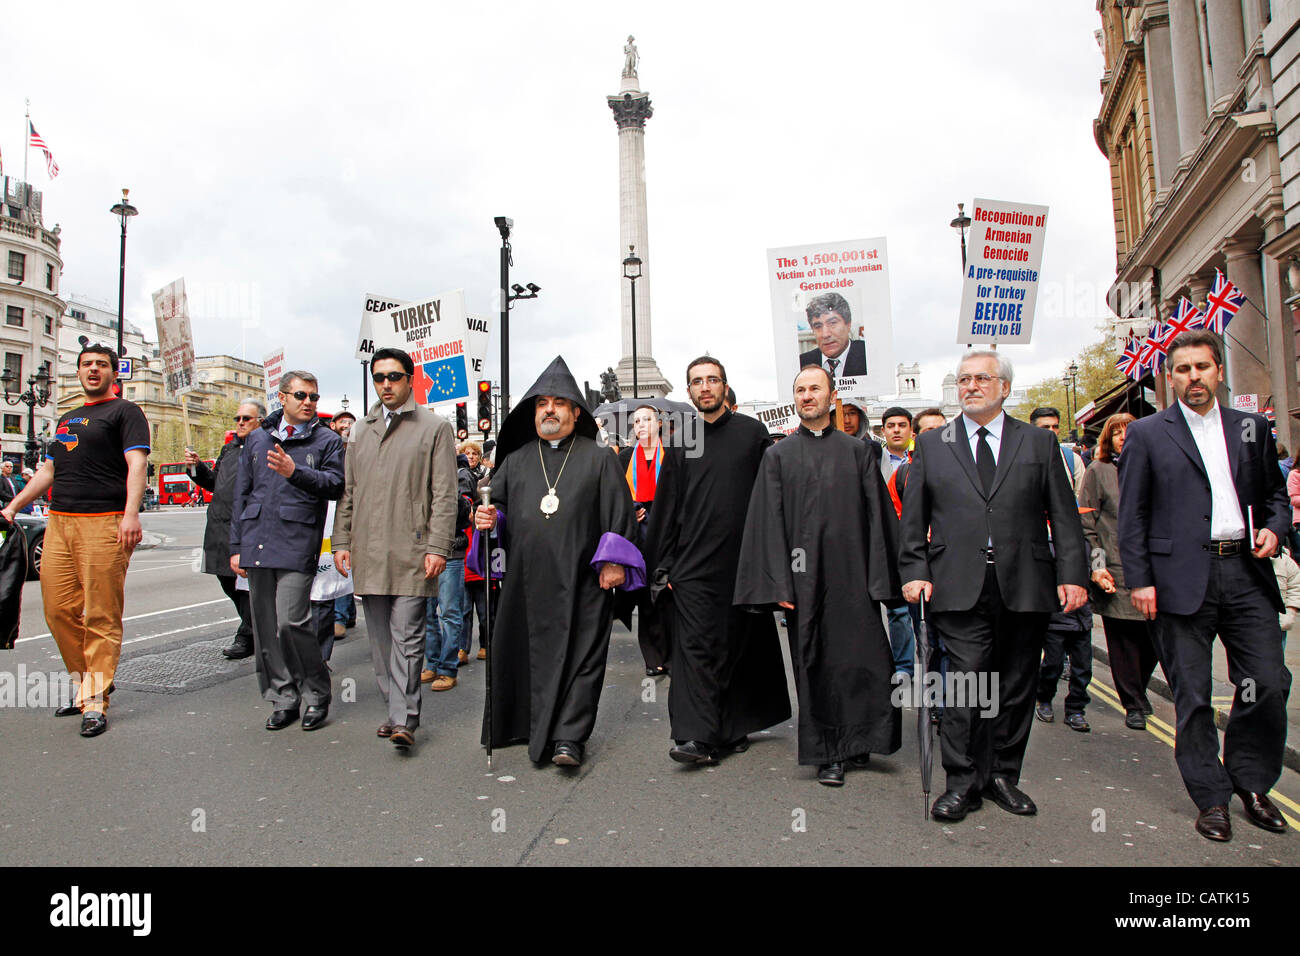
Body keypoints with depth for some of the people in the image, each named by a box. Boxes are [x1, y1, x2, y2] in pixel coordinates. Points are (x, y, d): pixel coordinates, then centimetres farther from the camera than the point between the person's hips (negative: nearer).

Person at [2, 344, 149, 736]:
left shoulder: (124, 412, 3)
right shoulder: (66, 419, 26)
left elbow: (137, 463, -10)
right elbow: (47, 471, 32)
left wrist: (131, 513, -23)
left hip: (103, 524, -7)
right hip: (58, 523, 7)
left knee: (101, 617, -6)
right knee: (60, 611, 6)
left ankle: (96, 702, -1)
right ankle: (84, 685, 20)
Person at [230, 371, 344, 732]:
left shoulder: (328, 441, 7)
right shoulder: (257, 438, 18)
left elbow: (334, 485, -7)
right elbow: (242, 493, 18)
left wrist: (295, 472, -21)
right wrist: (236, 546, 14)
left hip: (297, 544, -5)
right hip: (257, 544, 5)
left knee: (291, 622, -12)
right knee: (265, 627, 7)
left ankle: (316, 694, 6)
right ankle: (283, 699, 19)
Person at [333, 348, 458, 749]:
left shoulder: (435, 427, 2)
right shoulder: (360, 431, 17)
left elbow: (445, 495, -4)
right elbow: (348, 491, 18)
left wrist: (437, 547, -12)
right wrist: (341, 541, 10)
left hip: (412, 552, -5)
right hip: (368, 554, 5)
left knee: (407, 637, -6)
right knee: (380, 639, 10)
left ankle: (404, 719, -1)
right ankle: (394, 709, 22)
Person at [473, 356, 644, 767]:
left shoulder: (599, 459, 5)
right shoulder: (515, 460, 15)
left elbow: (619, 514, 1)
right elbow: (497, 504, 18)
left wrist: (614, 562, -8)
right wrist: (488, 518, -5)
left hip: (581, 581, -3)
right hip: (525, 580, 3)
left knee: (579, 656, -2)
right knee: (527, 653, 9)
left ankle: (568, 737, 5)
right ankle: (535, 728, 27)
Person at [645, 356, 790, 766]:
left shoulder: (752, 433, 4)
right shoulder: (680, 441, 9)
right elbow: (666, 506, 9)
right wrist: (661, 567, 4)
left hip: (742, 561, 0)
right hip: (692, 563, 1)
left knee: (739, 647, 8)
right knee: (695, 646, -5)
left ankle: (732, 729, 21)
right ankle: (697, 736, -3)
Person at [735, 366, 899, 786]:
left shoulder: (859, 451, 9)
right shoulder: (778, 456, 7)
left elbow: (877, 515, 4)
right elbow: (769, 520, 0)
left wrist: (879, 577, -4)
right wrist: (779, 582, -8)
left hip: (852, 574, 1)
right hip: (804, 575, 0)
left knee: (865, 660, 2)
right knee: (813, 664, 4)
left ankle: (857, 742, 25)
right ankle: (826, 754, 18)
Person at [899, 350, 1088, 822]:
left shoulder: (1039, 442, 10)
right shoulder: (930, 445, 9)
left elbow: (1064, 515, 7)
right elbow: (914, 518, 7)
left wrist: (1072, 574, -1)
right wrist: (915, 571, -2)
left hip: (1025, 587, 2)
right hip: (960, 587, -1)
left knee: (1017, 686, 9)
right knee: (966, 682, -5)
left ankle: (1003, 775, 25)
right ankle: (963, 781, 8)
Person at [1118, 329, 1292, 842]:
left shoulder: (1252, 427, 13)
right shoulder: (1146, 434, 2)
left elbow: (1274, 491, 22)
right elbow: (1131, 515, 0)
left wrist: (1273, 527, 0)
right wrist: (1139, 580, -6)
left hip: (1246, 572, 3)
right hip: (1183, 578, -3)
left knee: (1269, 684, 2)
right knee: (1192, 696, 3)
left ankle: (1250, 782, 25)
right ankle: (1211, 798, 18)